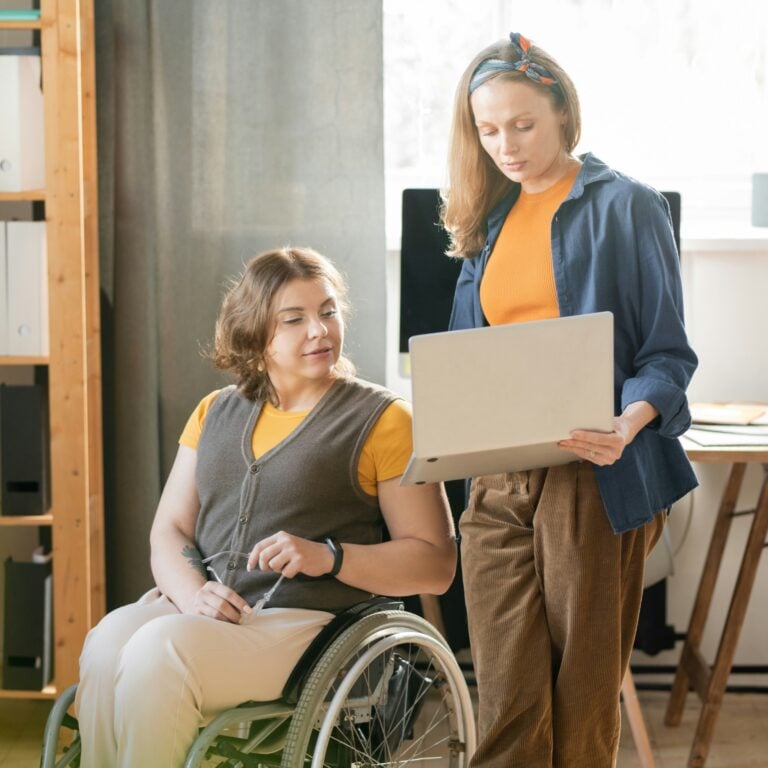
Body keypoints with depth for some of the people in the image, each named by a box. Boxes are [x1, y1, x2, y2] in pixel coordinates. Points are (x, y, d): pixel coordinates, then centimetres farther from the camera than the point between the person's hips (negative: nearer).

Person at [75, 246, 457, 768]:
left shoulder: (382, 420, 5)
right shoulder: (215, 413, 20)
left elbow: (436, 564, 0)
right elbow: (169, 531, 16)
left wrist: (328, 557, -14)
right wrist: (191, 591, -6)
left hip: (303, 621, -4)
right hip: (201, 609, 5)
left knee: (160, 649, -30)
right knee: (109, 639, -28)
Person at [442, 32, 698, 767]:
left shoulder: (625, 207, 0)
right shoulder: (487, 219, 16)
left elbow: (667, 354, -3)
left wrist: (627, 426, -23)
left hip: (596, 479, -4)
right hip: (498, 482, 4)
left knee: (584, 692, 2)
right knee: (506, 699, -2)